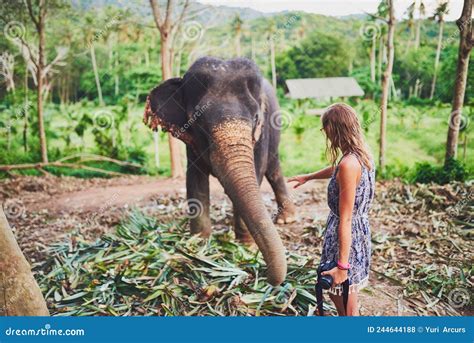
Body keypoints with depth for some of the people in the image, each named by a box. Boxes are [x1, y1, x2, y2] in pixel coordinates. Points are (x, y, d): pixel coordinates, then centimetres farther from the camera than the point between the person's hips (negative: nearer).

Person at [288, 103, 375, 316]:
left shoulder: (349, 164, -27)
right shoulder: (362, 154, 1)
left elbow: (345, 219, -26)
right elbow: (334, 170, 24)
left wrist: (342, 265, -22)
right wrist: (307, 177, 38)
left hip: (346, 235, -9)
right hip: (359, 231, 9)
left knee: (346, 305, 9)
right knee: (344, 298, 27)